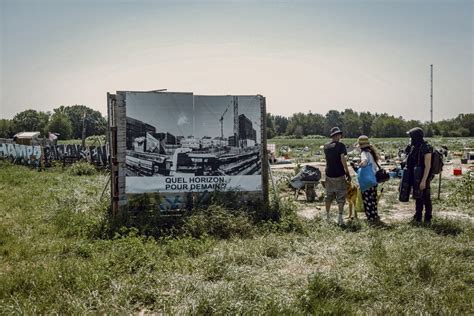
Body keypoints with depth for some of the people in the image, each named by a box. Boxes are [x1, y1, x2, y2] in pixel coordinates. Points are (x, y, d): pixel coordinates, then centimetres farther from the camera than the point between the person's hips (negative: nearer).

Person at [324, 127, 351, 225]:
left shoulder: (326, 146, 6)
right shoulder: (340, 145, -10)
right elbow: (342, 159, -18)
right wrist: (347, 172, -13)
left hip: (329, 174, 5)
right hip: (339, 175, -5)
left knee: (329, 195, 16)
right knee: (341, 196, 3)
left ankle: (327, 215, 24)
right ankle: (340, 217, -2)